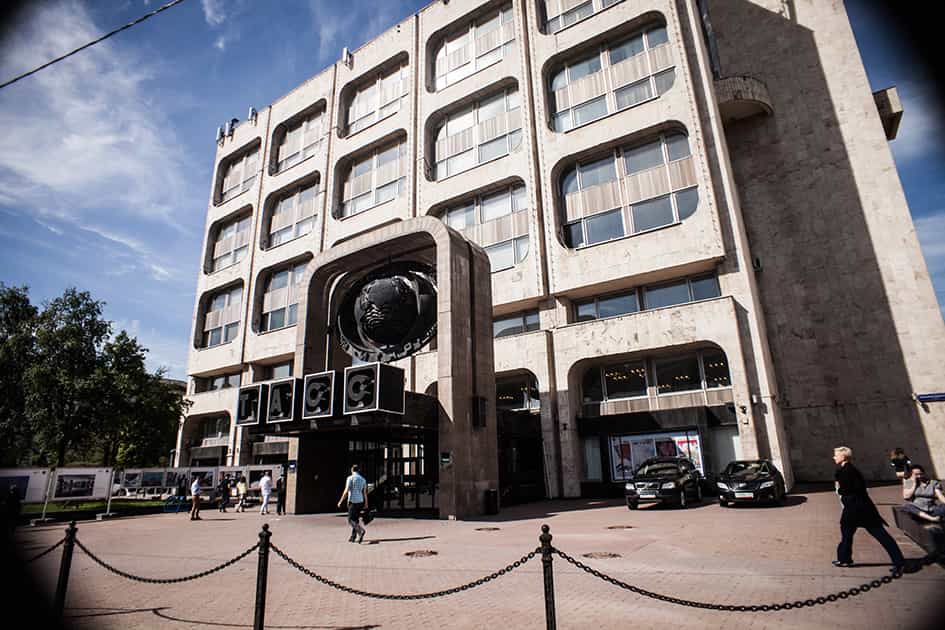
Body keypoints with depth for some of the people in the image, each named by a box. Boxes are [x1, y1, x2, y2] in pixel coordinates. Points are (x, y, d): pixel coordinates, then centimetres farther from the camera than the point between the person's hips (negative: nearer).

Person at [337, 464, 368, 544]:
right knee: (356, 519, 14)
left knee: (351, 520, -5)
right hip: (360, 501, 6)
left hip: (352, 501, -6)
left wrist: (340, 501, -3)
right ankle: (353, 537, 16)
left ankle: (361, 531, -27)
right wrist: (366, 503, 20)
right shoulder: (363, 479, 9)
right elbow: (365, 493, 12)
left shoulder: (350, 478, -6)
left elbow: (346, 491, -11)